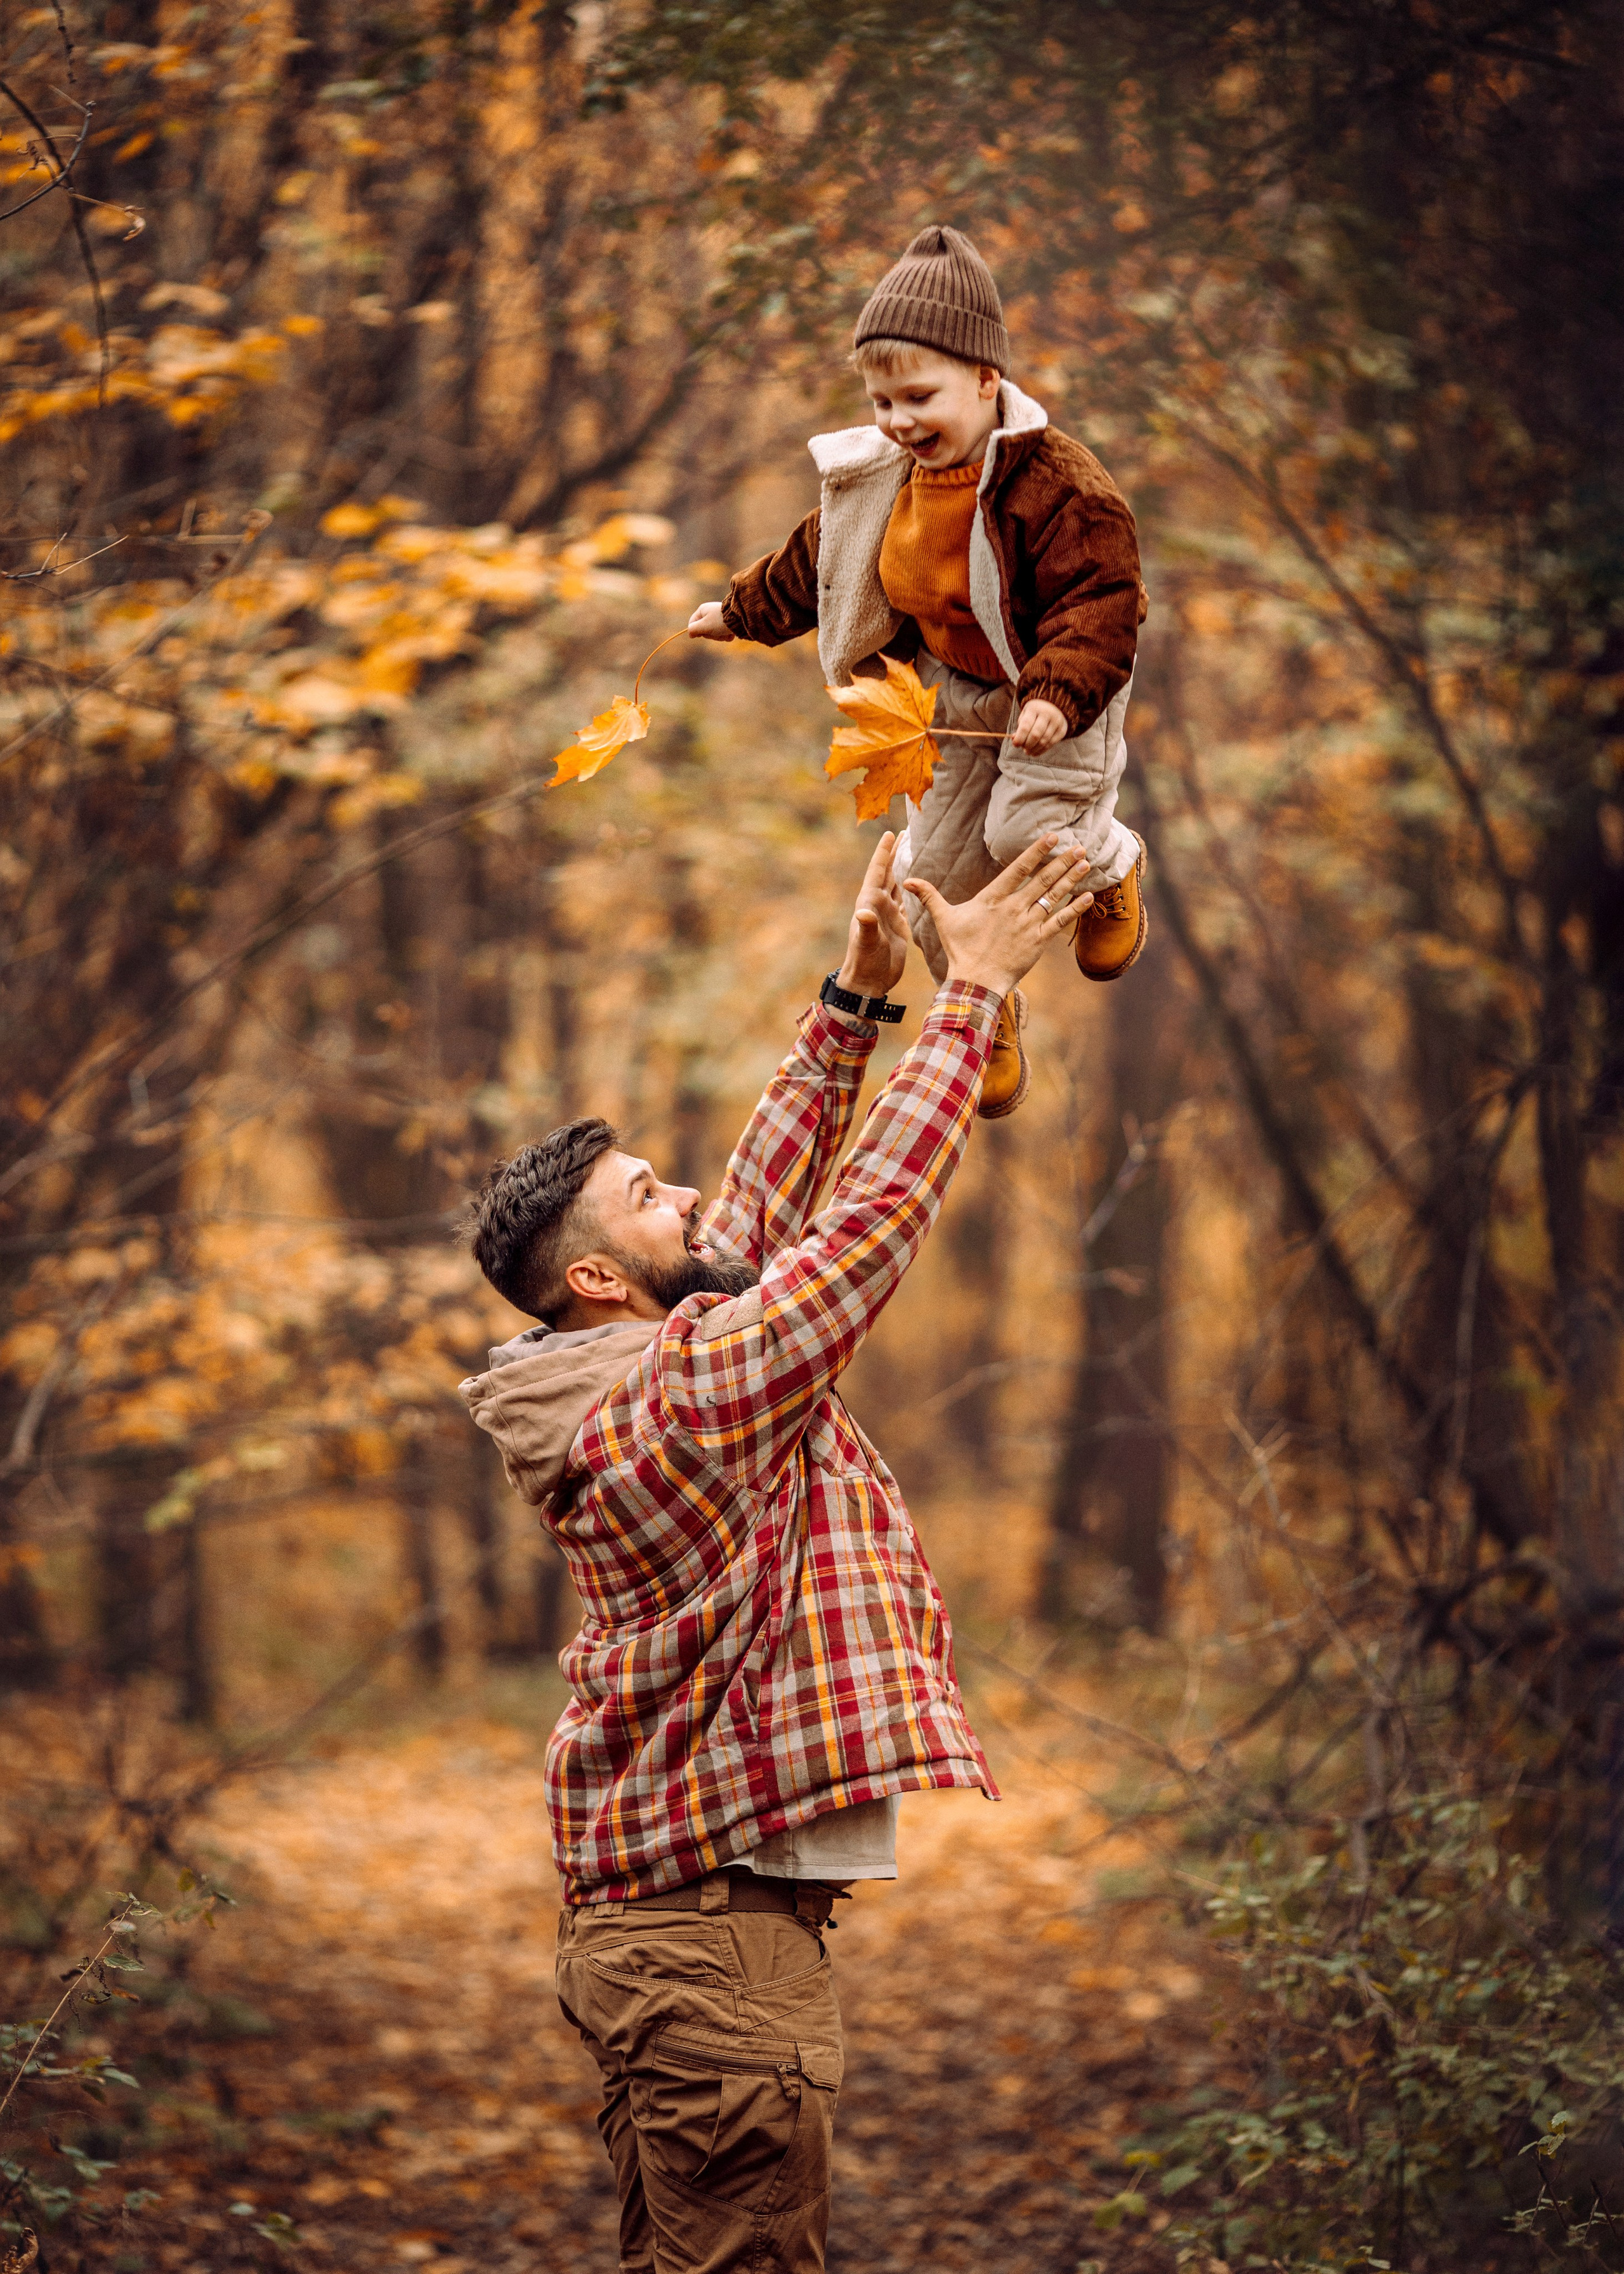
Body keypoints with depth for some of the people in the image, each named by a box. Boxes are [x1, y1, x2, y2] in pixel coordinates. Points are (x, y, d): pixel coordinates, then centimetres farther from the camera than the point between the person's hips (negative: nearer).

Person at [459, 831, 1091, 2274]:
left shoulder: (622, 1382, 11)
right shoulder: (701, 1378, -17)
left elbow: (766, 1207, 19)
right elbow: (876, 1214, -15)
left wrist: (856, 1002, 18)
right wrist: (973, 994, -8)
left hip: (658, 1922, 10)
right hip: (722, 1938, -10)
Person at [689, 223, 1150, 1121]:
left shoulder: (1057, 482, -31)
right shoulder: (882, 479, -8)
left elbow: (1100, 604, -34)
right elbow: (816, 562, 11)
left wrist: (1058, 695, -48)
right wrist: (740, 611, 21)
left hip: (1056, 685, -6)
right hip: (954, 693, 6)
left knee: (1027, 829, -24)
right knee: (937, 872, 8)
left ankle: (1110, 864, 16)